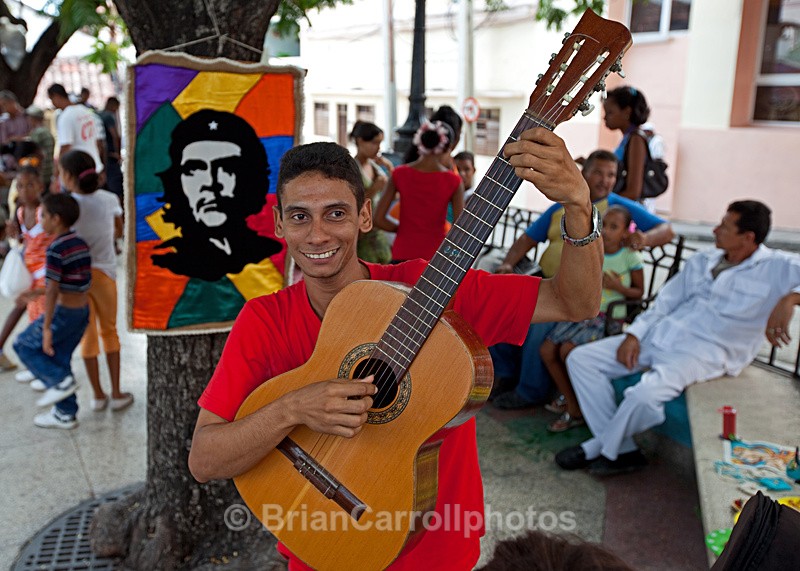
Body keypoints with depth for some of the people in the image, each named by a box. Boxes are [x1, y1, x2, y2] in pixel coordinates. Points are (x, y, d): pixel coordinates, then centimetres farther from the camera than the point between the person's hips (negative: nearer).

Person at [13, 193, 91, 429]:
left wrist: (47, 327, -20)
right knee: (58, 359, 17)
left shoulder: (55, 249, -17)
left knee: (23, 345, 11)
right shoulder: (81, 245, 8)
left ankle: (61, 381, 2)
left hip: (63, 313, -8)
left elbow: (52, 290, -21)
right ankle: (66, 414, 22)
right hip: (82, 312, 8)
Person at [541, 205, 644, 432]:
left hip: (608, 317, -5)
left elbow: (639, 292, 1)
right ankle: (571, 403, 9)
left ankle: (574, 409, -1)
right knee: (547, 349, -8)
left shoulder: (631, 257, -6)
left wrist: (617, 286, -15)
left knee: (568, 350, -22)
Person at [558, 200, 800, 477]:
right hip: (661, 335, 7)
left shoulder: (777, 268, -3)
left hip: (706, 352, -7)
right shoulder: (701, 261, 16)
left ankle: (600, 449, -4)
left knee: (644, 394, -36)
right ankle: (623, 451, -6)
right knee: (580, 358, -5)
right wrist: (634, 334, 1)